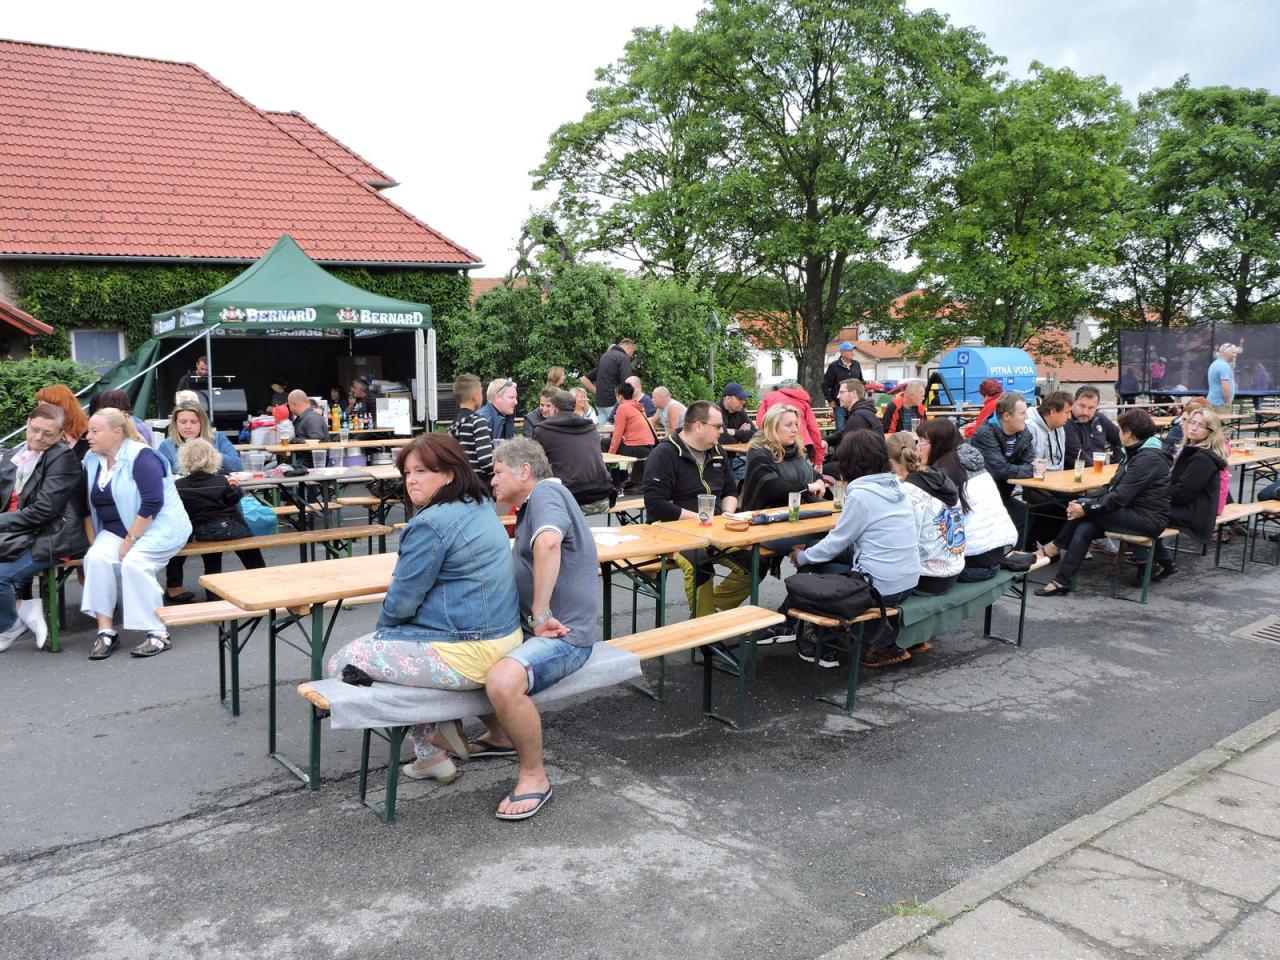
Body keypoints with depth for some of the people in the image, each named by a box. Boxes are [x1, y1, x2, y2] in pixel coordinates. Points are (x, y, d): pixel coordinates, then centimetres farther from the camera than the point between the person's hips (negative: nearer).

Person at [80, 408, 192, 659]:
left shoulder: (141, 457, -15)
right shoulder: (92, 461, 7)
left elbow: (152, 504, -22)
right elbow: (87, 506, 13)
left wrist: (129, 541, -20)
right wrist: (93, 541, 3)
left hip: (159, 527, -6)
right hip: (116, 530, 6)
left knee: (133, 562, -30)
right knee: (97, 558, -22)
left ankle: (158, 634, -20)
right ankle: (105, 632, -19)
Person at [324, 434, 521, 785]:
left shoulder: (431, 525, -19)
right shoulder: (482, 507, 10)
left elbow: (401, 603, -15)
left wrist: (383, 622, 6)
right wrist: (402, 579, 14)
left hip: (464, 656, -10)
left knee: (340, 665, 1)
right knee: (380, 642, 30)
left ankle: (430, 753, 10)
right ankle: (443, 725, 21)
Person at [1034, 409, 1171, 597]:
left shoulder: (1148, 458, -17)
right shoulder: (1135, 453, 15)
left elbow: (1119, 498, -22)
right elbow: (1113, 488, 9)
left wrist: (1086, 508, -18)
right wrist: (1084, 503, -5)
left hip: (1149, 520, -9)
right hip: (1135, 512, 9)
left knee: (1086, 510, -18)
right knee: (1083, 529, -10)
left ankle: (1055, 547, -5)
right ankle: (1062, 581, -11)